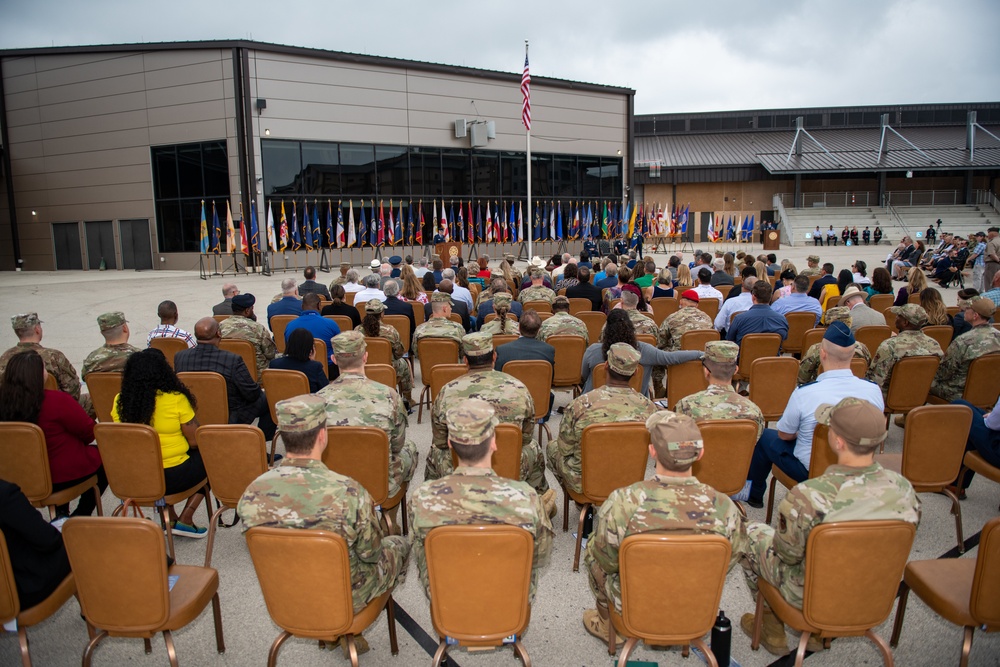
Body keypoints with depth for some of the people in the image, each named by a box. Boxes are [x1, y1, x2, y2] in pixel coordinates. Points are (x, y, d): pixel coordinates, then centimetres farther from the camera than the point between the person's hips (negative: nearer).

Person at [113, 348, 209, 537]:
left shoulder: (120, 402, -3)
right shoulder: (176, 399, -16)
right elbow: (194, 442, -10)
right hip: (173, 477, -5)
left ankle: (170, 519, 26)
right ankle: (185, 520, 14)